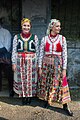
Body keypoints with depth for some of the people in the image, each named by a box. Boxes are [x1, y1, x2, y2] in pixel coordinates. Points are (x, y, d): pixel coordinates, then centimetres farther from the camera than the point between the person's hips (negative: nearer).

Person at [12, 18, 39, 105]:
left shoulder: (34, 37, 5)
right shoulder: (16, 37, 6)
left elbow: (37, 51, 5)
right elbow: (14, 51, 5)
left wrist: (37, 63, 1)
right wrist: (13, 63, 0)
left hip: (31, 61, 0)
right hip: (20, 61, 1)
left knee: (30, 79, 4)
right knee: (22, 79, 4)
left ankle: (30, 96, 18)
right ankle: (23, 97, 18)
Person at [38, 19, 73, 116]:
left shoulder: (62, 39, -2)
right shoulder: (44, 39, 0)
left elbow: (64, 54, -3)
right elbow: (41, 54, 2)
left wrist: (64, 69, -6)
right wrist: (40, 67, 0)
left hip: (58, 64, -1)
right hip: (46, 64, 1)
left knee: (60, 83, 0)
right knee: (46, 82, 10)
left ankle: (65, 105, 11)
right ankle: (47, 100, 31)